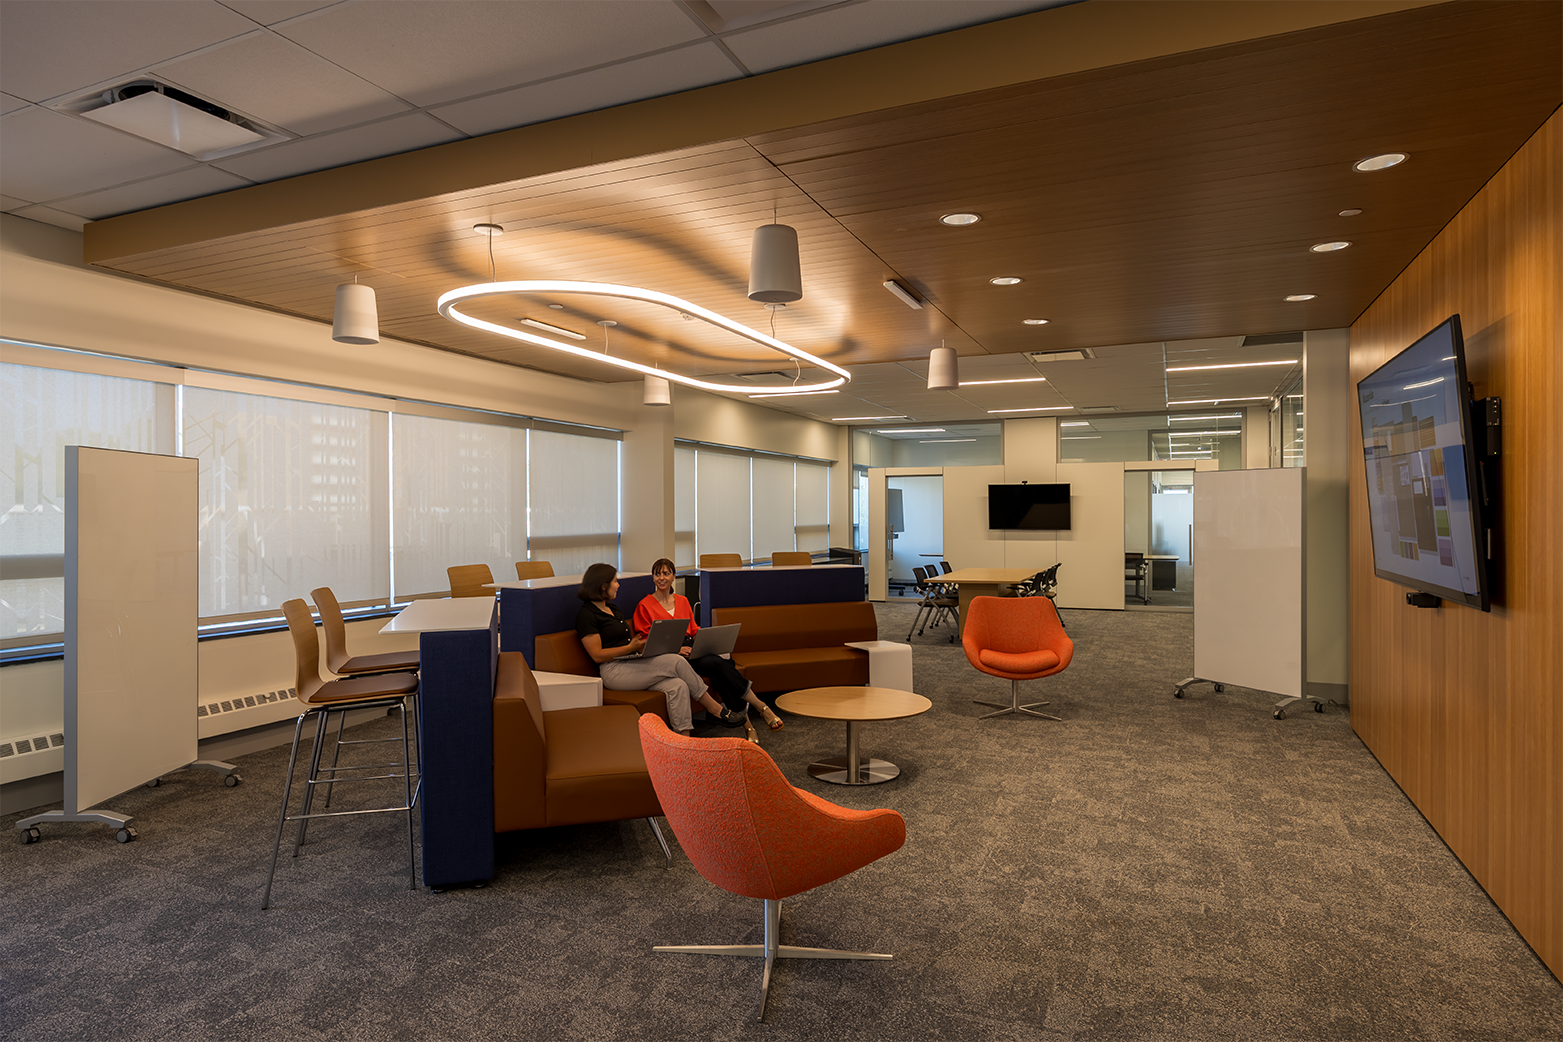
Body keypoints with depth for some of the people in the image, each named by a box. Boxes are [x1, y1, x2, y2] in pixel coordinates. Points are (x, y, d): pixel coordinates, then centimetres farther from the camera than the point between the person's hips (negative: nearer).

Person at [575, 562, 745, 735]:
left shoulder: (612, 608, 23)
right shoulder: (586, 614, -5)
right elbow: (597, 655, -12)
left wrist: (644, 642, 6)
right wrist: (630, 648, -18)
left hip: (633, 665, 8)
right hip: (614, 672, -8)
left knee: (678, 686, -21)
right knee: (677, 662, -22)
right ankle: (716, 709, -9)